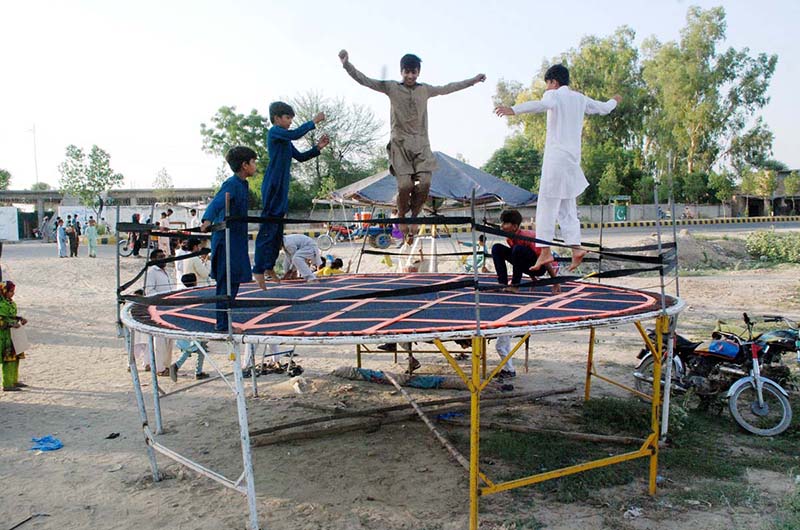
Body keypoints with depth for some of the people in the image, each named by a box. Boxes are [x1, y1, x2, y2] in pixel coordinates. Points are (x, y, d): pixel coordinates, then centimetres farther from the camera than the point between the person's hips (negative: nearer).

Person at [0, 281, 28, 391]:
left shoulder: (11, 302, 12)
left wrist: (20, 319, 7)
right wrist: (11, 324, -27)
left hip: (13, 334, 9)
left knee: (16, 357, 15)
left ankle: (14, 381, 27)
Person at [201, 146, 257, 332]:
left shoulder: (242, 184, 14)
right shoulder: (232, 184, -15)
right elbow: (216, 202, -31)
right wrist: (207, 220, -47)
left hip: (236, 240, 10)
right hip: (227, 239, -10)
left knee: (231, 282, 14)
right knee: (228, 283, -7)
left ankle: (223, 322, 24)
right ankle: (222, 324, -1)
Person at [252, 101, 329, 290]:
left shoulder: (285, 139, 20)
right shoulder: (274, 132, -6)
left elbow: (300, 157, 22)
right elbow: (295, 134, -24)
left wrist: (318, 147, 9)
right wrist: (314, 121, -14)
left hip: (282, 188, 9)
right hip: (272, 186, -9)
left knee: (278, 230, 11)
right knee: (267, 229, -11)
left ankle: (269, 267, 19)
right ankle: (258, 270, -11)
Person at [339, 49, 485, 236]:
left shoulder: (425, 90, 14)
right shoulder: (392, 87, 4)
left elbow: (448, 88, 27)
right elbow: (364, 80, -1)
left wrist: (473, 80, 33)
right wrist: (347, 64, -16)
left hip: (421, 144, 3)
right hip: (400, 143, -3)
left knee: (425, 182, -16)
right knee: (405, 184, -17)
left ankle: (413, 217, 7)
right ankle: (401, 216, 12)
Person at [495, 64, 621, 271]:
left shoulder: (554, 95, -1)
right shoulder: (580, 98, 18)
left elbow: (543, 104, -26)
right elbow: (604, 108, 34)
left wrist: (513, 110, -41)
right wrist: (615, 100, 58)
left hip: (556, 156, -7)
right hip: (573, 159, 7)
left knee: (547, 205, -7)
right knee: (567, 207, 11)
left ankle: (545, 251, -12)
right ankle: (575, 247, 1)